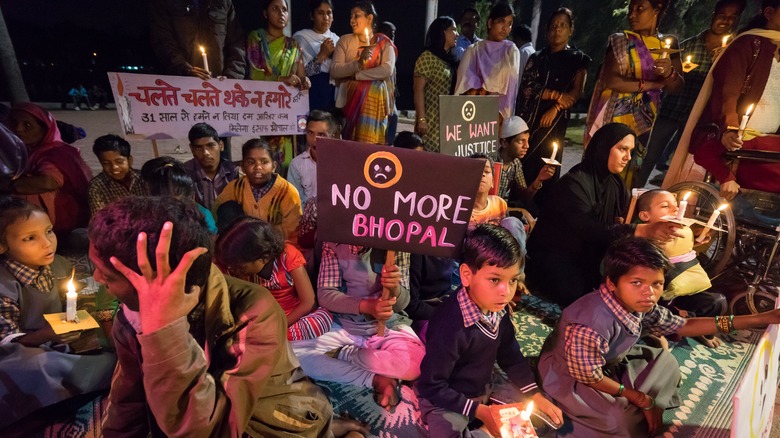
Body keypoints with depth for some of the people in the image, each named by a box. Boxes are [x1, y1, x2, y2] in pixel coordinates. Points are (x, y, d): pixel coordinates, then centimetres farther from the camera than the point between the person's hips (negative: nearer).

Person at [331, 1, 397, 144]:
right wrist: (358, 63, -18)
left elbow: (387, 70, -13)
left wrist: (355, 75, -12)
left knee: (370, 143, -3)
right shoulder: (345, 41, 9)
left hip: (375, 101, -1)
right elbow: (334, 71, -3)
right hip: (349, 99, 2)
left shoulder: (384, 43, 5)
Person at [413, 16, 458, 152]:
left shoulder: (451, 59, 16)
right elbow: (418, 90, -10)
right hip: (432, 120, -7)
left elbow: (454, 90, 16)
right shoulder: (427, 57, -4)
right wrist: (421, 119, -17)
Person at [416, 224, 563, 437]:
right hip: (446, 397, -6)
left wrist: (535, 395, 1)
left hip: (486, 384, 7)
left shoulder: (498, 309, -12)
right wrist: (479, 411, -22)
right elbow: (432, 387, -25)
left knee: (544, 416, 11)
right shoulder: (450, 324, -35)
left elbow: (510, 355, 6)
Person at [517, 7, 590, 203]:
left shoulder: (578, 59, 10)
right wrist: (555, 95, -8)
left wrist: (555, 108, -15)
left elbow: (576, 92, 0)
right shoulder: (536, 57, 15)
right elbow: (526, 87, 1)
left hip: (555, 120, -2)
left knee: (545, 166, -6)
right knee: (522, 162, -5)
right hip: (528, 117, 2)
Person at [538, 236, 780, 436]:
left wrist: (760, 319, -2)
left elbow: (680, 326, 1)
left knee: (664, 360, 11)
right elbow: (590, 377, -27)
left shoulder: (639, 305, -15)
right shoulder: (590, 326, -40)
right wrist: (641, 399, -11)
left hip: (609, 363, 8)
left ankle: (633, 409, 13)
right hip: (570, 379, -8)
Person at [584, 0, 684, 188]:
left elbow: (677, 87, 4)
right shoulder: (621, 40, -1)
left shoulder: (668, 44, 9)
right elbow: (610, 80, -14)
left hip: (643, 121, 4)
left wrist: (669, 73, -18)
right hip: (614, 117, -3)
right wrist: (651, 84, -11)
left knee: (628, 172, 7)